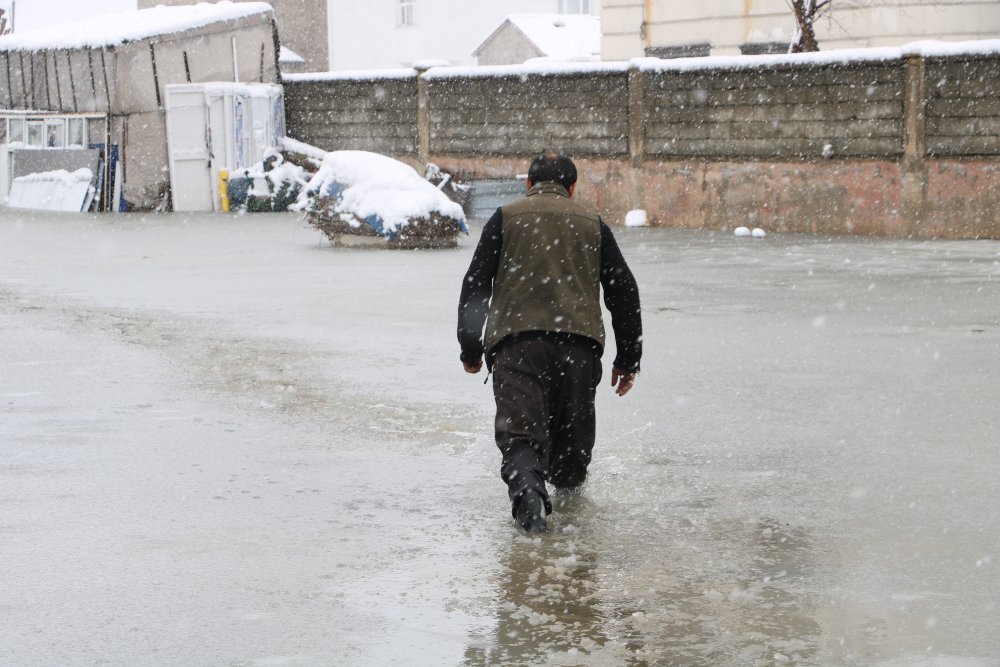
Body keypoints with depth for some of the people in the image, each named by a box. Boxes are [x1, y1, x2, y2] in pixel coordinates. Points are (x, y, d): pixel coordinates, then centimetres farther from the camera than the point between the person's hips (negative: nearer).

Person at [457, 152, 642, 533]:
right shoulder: (592, 224, 19)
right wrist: (628, 360, 22)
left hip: (515, 342, -2)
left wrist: (470, 349, 12)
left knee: (520, 428, -11)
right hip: (579, 341, 2)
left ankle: (526, 485, -37)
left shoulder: (506, 218, 15)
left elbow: (476, 284, 7)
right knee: (573, 420, 22)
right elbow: (624, 292, 17)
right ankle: (568, 481, 43)